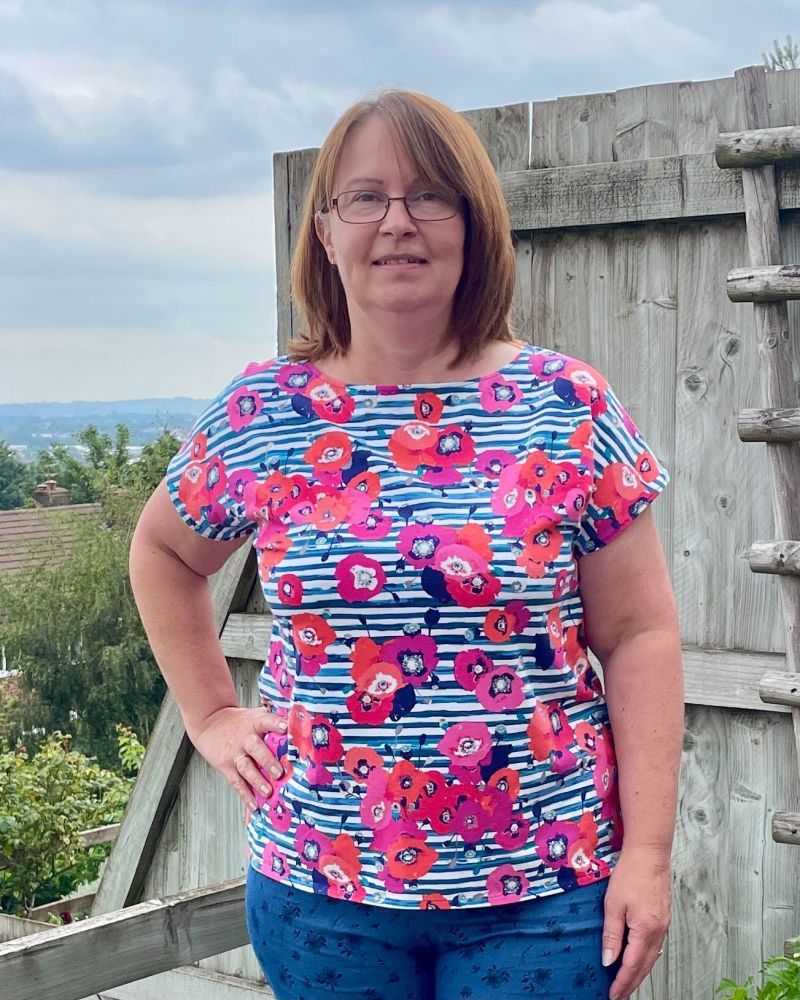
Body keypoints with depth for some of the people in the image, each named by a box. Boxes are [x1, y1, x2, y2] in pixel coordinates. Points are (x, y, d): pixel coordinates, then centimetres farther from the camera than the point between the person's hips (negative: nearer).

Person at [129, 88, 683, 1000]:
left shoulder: (568, 407, -4)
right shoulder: (258, 415, 1)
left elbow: (640, 635, -3)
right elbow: (161, 553, 19)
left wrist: (648, 851, -7)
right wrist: (210, 714, 9)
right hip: (319, 891, 2)